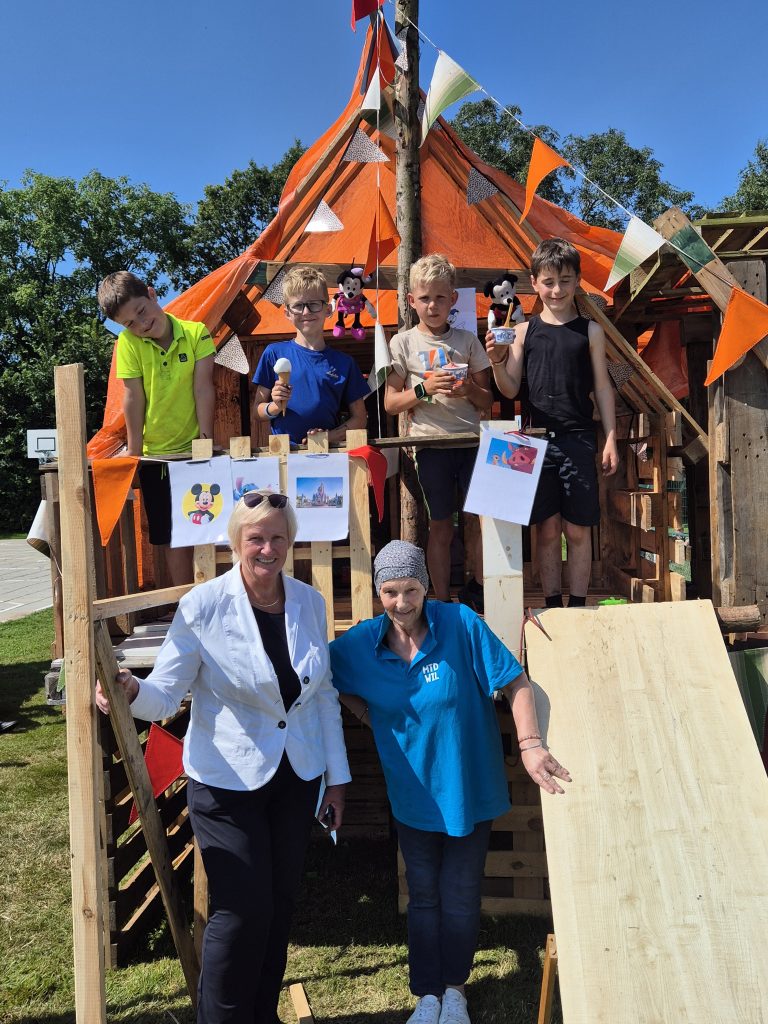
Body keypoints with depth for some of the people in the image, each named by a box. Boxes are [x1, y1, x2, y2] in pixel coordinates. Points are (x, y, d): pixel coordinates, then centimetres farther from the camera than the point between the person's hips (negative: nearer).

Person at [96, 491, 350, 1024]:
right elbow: (166, 693, -12)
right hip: (227, 779, -4)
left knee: (280, 908, 15)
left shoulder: (310, 602, -2)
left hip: (297, 778, 4)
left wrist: (337, 776, 8)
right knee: (243, 911, -2)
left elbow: (324, 695, 6)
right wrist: (133, 691, -35)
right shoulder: (203, 606, -14)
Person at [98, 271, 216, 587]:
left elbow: (203, 389, -9)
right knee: (171, 539, 3)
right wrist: (134, 453, -7)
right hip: (156, 454, 0)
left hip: (194, 451, 0)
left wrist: (205, 440, -13)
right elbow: (133, 397, -8)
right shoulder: (128, 342, -5)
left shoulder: (197, 332, -5)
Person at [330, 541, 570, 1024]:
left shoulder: (462, 625, -20)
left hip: (469, 787, -2)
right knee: (424, 896, 16)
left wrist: (531, 744, -26)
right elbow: (329, 679, 10)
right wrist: (365, 712, -1)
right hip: (414, 790, 2)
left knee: (460, 897, 13)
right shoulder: (362, 643, -11)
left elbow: (516, 682, -17)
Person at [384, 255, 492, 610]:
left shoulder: (468, 340, 9)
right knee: (441, 526, 4)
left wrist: (470, 389, -11)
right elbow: (390, 404, 2)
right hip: (430, 444, -2)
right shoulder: (403, 342, 4)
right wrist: (425, 389, -13)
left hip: (471, 442, 2)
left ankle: (476, 592, 22)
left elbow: (487, 402, 11)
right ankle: (443, 602, 17)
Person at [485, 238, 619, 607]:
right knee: (547, 528, 7)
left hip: (578, 438, 0)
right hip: (538, 438, 1)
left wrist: (610, 439, 2)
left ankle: (577, 606, 15)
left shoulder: (590, 331, 5)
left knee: (578, 529, 4)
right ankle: (552, 605, 18)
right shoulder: (523, 331, 5)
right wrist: (497, 362, -16)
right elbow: (510, 389, 4)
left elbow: (602, 387, 6)